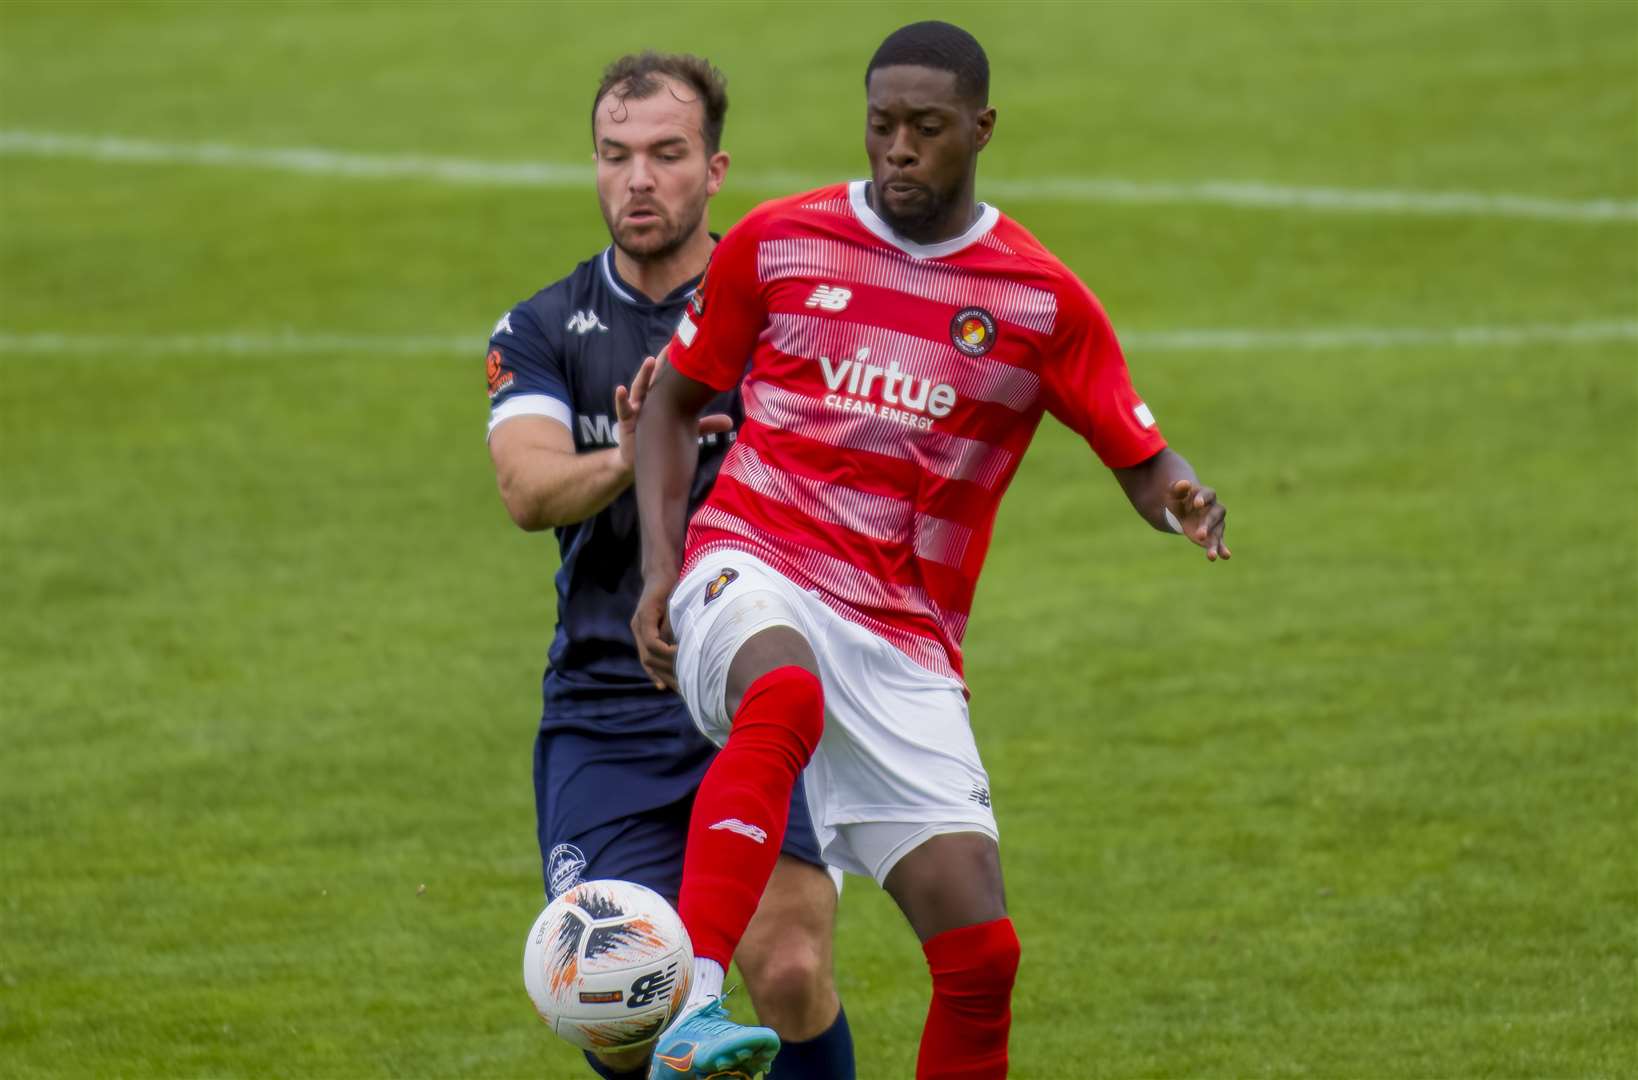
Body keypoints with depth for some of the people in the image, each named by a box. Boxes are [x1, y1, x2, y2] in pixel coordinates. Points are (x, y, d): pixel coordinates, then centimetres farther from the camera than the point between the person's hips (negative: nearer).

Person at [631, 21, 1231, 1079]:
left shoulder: (1044, 300, 6)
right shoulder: (777, 241, 6)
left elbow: (1143, 461, 10)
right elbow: (674, 402, 17)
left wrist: (1181, 500, -15)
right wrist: (660, 568, 2)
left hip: (905, 645, 2)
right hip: (756, 571, -2)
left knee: (980, 953, -9)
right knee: (785, 695, -41)